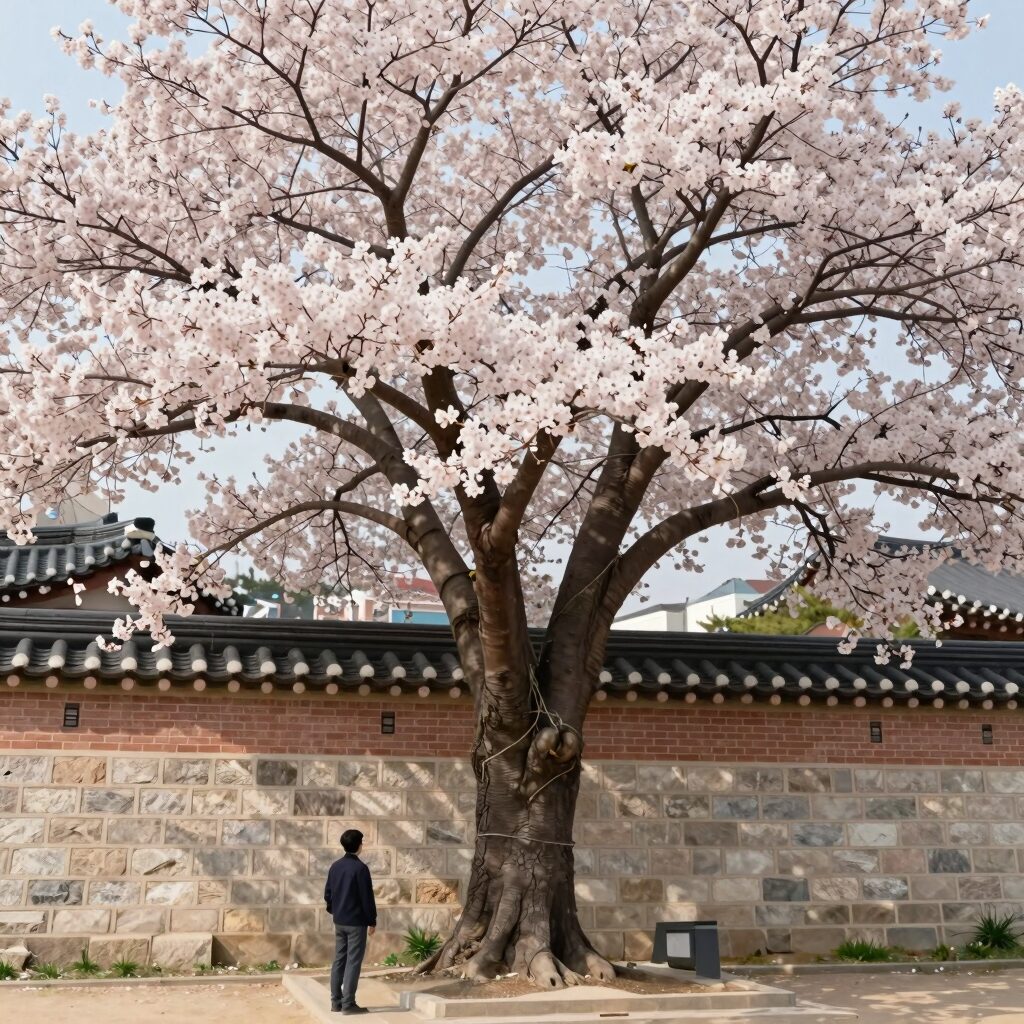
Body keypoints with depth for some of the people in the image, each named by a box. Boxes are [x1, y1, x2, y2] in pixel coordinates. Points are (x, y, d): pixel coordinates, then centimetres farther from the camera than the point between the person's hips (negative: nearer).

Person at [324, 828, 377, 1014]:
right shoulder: (360, 868, -15)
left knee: (339, 960, 11)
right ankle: (348, 1003, -5)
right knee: (353, 962, -4)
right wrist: (372, 921, -5)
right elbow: (367, 897, -14)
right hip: (356, 922, -7)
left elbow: (328, 893, 12)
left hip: (339, 921, 7)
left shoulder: (335, 866, 6)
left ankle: (336, 1001, 13)